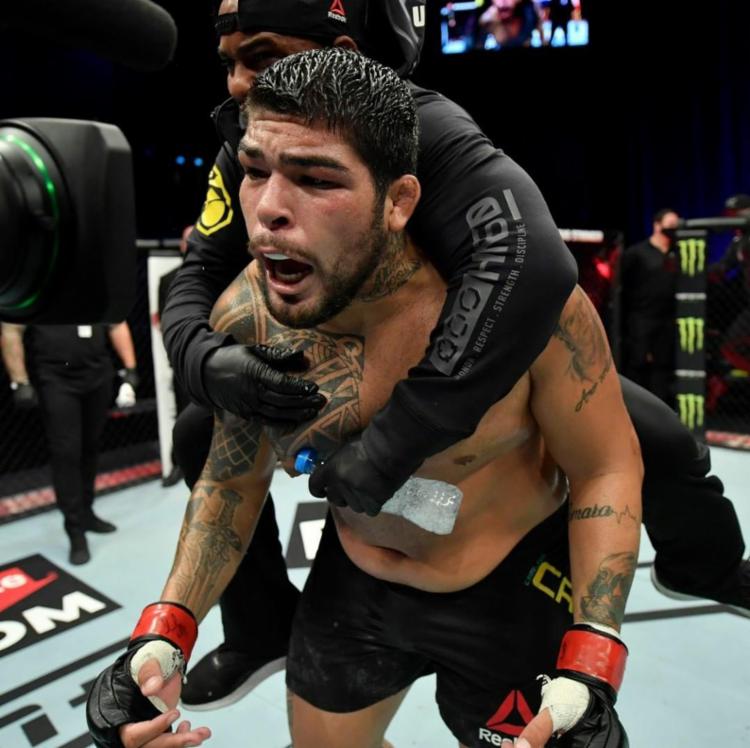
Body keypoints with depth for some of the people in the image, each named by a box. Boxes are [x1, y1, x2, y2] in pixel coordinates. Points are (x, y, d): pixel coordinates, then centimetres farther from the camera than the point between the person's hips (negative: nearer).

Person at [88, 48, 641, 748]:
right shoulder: (242, 319, -19)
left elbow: (607, 470, -16)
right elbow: (232, 480, -3)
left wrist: (588, 672, -23)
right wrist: (163, 636, -11)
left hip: (513, 586, -2)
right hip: (350, 581, 4)